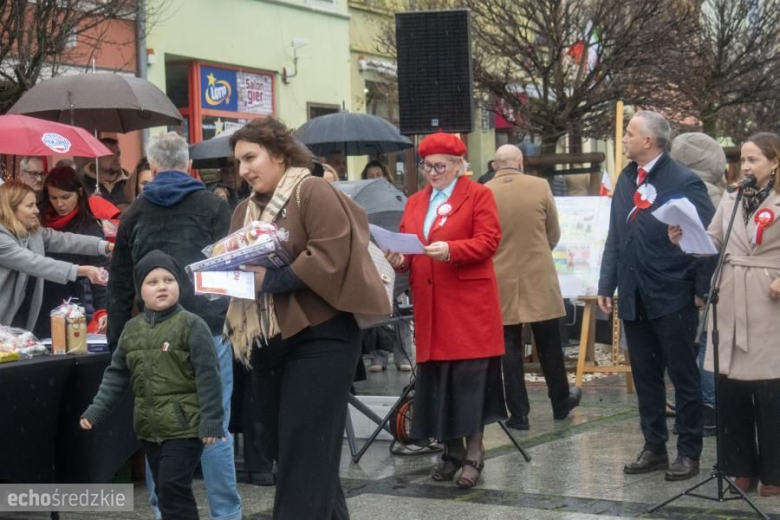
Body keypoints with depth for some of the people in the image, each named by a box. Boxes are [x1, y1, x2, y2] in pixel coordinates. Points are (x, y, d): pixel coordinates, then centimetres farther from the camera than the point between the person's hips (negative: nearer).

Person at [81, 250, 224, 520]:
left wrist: (212, 421, -17)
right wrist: (96, 410, 5)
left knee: (173, 488, -11)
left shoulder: (191, 325, -9)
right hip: (150, 427, 7)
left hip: (185, 426, -7)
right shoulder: (132, 329, 9)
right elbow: (116, 374, 14)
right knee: (164, 490, 14)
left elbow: (208, 376, -12)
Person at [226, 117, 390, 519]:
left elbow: (331, 253, -20)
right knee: (281, 448, 12)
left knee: (305, 457, -7)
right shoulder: (244, 211, 16)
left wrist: (270, 280, -22)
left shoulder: (312, 191, -8)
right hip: (266, 344, 8)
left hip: (319, 338, -8)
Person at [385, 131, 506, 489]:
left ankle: (474, 455, 0)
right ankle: (452, 451, 16)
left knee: (469, 377, -6)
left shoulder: (478, 195, 0)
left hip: (468, 303, -6)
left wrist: (450, 250, -24)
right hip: (429, 306, 6)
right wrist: (399, 258, -7)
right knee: (436, 378, 6)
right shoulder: (415, 202, 18)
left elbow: (488, 242, -10)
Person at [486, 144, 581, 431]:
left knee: (510, 348, 5)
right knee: (549, 345, 14)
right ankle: (560, 403, 28)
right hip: (539, 278, 0)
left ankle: (519, 414, 7)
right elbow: (554, 235, 4)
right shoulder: (540, 187, -6)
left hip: (502, 282, 0)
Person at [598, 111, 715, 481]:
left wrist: (703, 289, -12)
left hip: (672, 298, -6)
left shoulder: (683, 182, -11)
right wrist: (606, 284, 8)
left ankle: (689, 453, 13)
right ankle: (654, 448, 22)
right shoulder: (626, 180, 10)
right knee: (645, 377, 12)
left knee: (683, 377, 4)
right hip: (634, 298, 7)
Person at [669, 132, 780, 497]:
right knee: (730, 388, 6)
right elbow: (712, 242, 7)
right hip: (730, 303, 5)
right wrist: (684, 238, -9)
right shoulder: (730, 200, 13)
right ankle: (742, 468, 17)